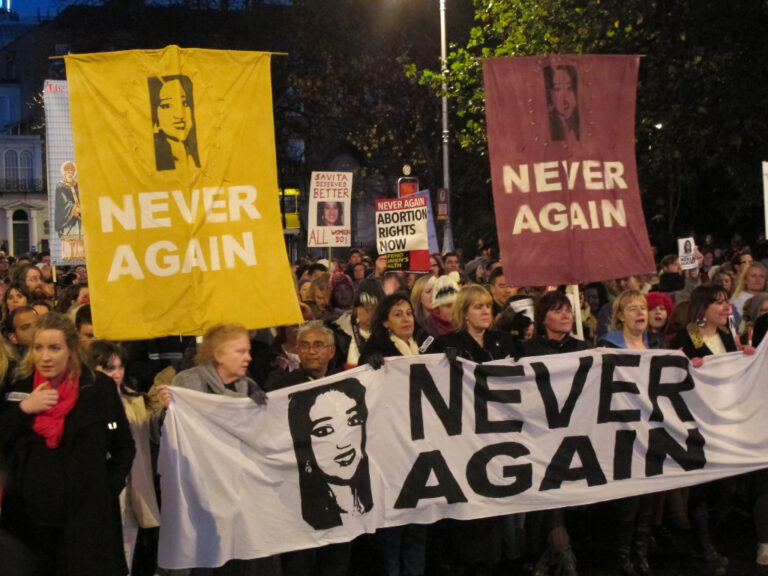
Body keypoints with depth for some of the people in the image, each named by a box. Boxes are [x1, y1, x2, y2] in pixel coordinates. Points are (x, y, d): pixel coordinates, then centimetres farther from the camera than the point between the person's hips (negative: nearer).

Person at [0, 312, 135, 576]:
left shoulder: (100, 387, -3)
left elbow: (124, 447, 6)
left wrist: (109, 487, -4)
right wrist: (22, 410, -10)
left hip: (87, 514, -2)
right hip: (28, 514, 2)